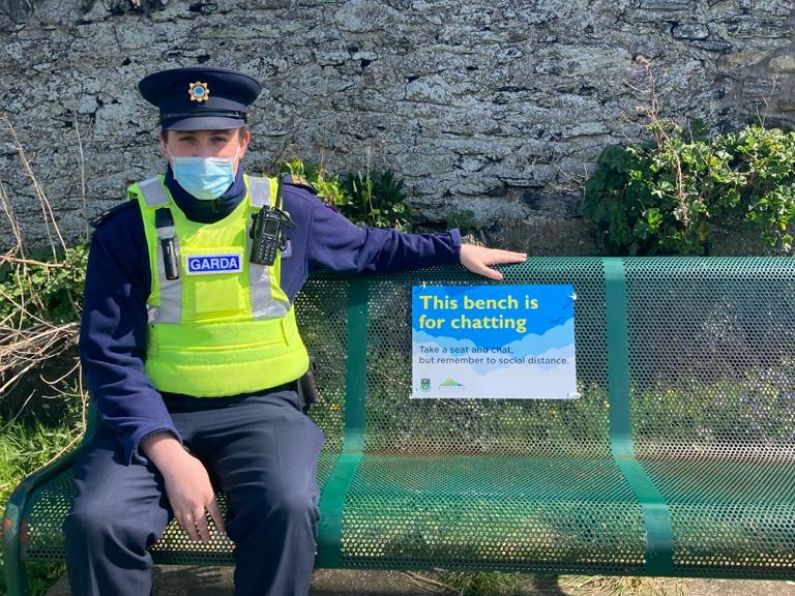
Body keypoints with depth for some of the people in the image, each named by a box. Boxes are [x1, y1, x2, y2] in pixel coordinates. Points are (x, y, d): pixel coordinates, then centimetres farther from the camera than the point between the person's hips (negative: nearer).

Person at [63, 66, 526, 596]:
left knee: (287, 507, -31)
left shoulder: (289, 210, 6)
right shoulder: (127, 229, -1)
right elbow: (109, 355, -5)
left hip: (261, 408, 1)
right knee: (97, 521, -27)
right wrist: (167, 452, -18)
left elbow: (367, 248, 25)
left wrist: (454, 249, 20)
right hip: (157, 413, 0)